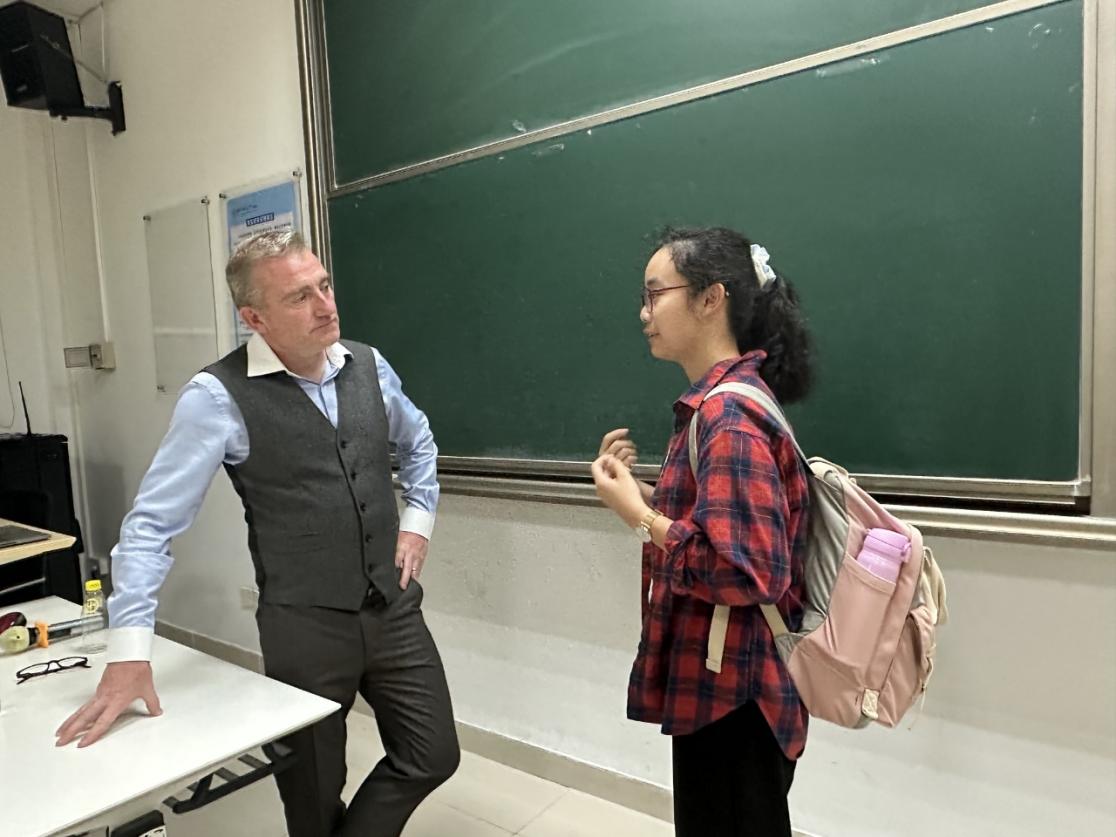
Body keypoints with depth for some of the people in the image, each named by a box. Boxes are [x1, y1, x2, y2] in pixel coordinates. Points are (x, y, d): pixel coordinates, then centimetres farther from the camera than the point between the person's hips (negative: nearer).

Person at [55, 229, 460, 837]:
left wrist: (417, 519, 7)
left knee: (433, 758, 13)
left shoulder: (368, 365, 0)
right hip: (303, 628, -4)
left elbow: (418, 442, 18)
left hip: (394, 610, 4)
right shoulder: (219, 397, -15)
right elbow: (152, 522, -13)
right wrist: (129, 652, -17)